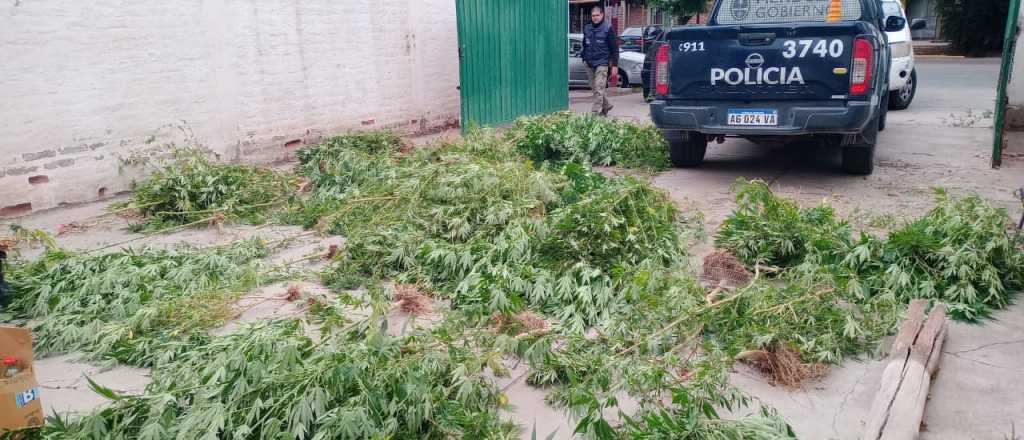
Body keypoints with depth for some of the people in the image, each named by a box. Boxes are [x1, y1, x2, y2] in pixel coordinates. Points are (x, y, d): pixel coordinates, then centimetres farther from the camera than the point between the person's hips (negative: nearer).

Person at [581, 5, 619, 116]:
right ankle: (606, 106, 28)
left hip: (602, 63, -6)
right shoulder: (587, 28, 12)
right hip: (589, 64, 6)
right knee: (594, 88, 10)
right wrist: (584, 58, 21)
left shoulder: (608, 28, -3)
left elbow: (615, 48, -4)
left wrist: (614, 65, -8)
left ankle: (595, 112, -15)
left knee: (599, 89, -13)